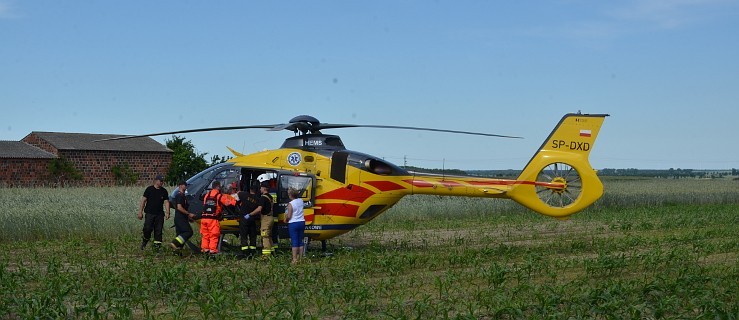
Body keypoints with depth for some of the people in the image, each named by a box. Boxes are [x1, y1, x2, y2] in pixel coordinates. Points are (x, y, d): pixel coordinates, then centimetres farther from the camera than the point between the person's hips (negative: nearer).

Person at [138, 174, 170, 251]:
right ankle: (144, 241, 13)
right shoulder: (149, 189, 2)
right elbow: (143, 200, 2)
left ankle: (157, 246, 7)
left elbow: (166, 202, 6)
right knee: (148, 228, -12)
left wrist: (168, 212, -7)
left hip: (159, 214, 3)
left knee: (158, 230, 1)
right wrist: (140, 212, -3)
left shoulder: (164, 191, 10)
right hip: (150, 213, -3)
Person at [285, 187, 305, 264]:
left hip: (293, 224, -6)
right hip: (302, 222, 6)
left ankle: (294, 259, -5)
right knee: (300, 241, 11)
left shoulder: (290, 204, -16)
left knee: (294, 241, -5)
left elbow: (289, 216, -16)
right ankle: (300, 258, 15)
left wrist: (286, 219, 2)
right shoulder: (300, 201, 4)